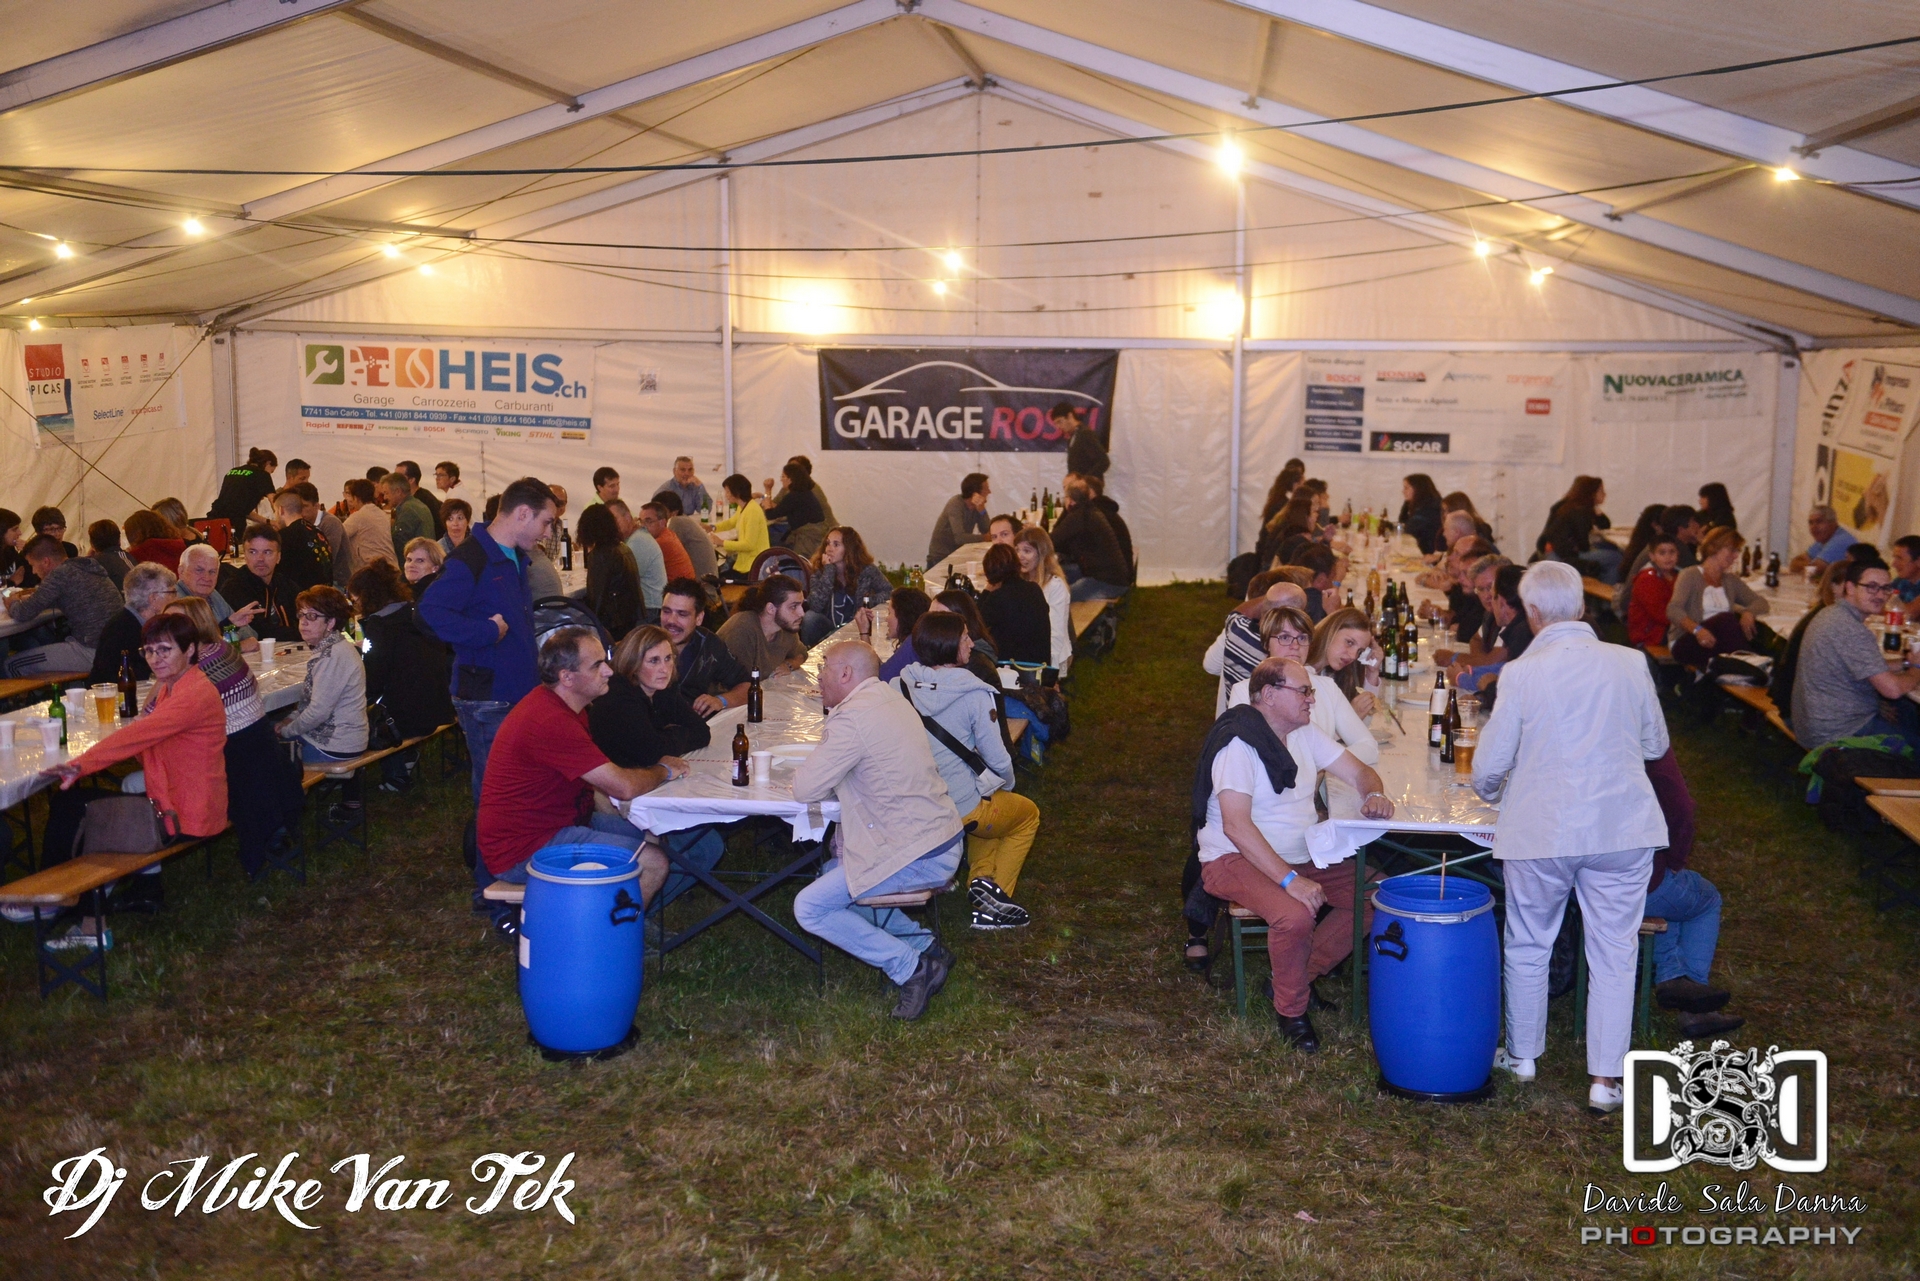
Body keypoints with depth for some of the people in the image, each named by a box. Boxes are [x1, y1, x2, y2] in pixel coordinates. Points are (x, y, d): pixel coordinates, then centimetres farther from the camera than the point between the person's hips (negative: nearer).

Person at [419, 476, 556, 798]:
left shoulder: (516, 559, 14)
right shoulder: (470, 560, -17)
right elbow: (431, 610, -29)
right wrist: (489, 632, -24)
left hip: (520, 692, 9)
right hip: (486, 697, -9)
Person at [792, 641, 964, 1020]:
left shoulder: (854, 718, -19)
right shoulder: (888, 697, 12)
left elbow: (805, 789, -16)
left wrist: (806, 773, 4)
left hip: (917, 856, -10)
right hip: (942, 841, 10)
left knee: (810, 908, -5)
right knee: (832, 874, 25)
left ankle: (912, 969, -4)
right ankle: (925, 947, 19)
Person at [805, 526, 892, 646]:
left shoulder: (866, 570, -7)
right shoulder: (818, 571, -6)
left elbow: (889, 592, 0)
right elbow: (815, 606, -21)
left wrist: (869, 601, -19)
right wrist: (828, 570, -22)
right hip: (829, 628, 1)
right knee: (810, 617, -28)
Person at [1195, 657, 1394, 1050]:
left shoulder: (1304, 734, 7)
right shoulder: (1238, 744, -19)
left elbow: (1359, 771, 13)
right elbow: (1236, 826, -27)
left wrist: (1373, 794, -13)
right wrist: (1290, 880, -33)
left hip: (1302, 857, 9)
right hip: (1237, 860, -8)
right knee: (1296, 916, -34)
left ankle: (1301, 975, 4)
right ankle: (1291, 1010, -7)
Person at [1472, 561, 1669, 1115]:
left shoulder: (1521, 674, -12)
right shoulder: (1630, 663, -4)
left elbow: (1488, 767, -7)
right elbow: (1656, 745, 10)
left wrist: (1491, 791, 15)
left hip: (1540, 831, -2)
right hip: (1624, 826, 2)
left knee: (1528, 947, 17)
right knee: (1614, 953, 11)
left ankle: (1522, 1055, 33)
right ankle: (1605, 1079, 15)